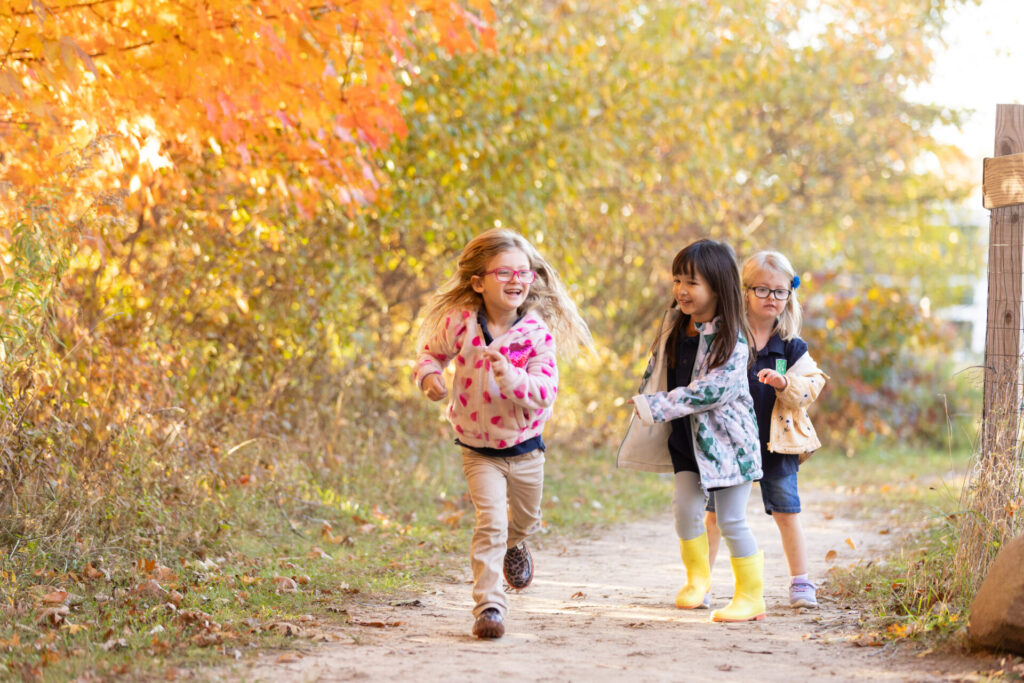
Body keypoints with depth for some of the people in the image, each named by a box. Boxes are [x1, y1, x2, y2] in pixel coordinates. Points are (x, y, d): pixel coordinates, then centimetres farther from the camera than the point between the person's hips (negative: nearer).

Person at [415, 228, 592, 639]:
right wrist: (429, 374, -13)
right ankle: (488, 605, -10)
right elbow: (432, 350, 7)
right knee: (490, 522, -18)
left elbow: (545, 392, -23)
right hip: (478, 450, -2)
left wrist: (512, 378, -39)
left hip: (525, 447, 2)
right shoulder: (459, 323, -13)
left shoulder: (538, 333, -17)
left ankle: (514, 544, 61)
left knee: (525, 520, 25)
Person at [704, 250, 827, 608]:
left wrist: (785, 383, -20)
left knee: (787, 512, 5)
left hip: (777, 444, 1)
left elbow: (811, 387, -3)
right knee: (715, 511, 5)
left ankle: (800, 582, 16)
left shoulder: (791, 347, 1)